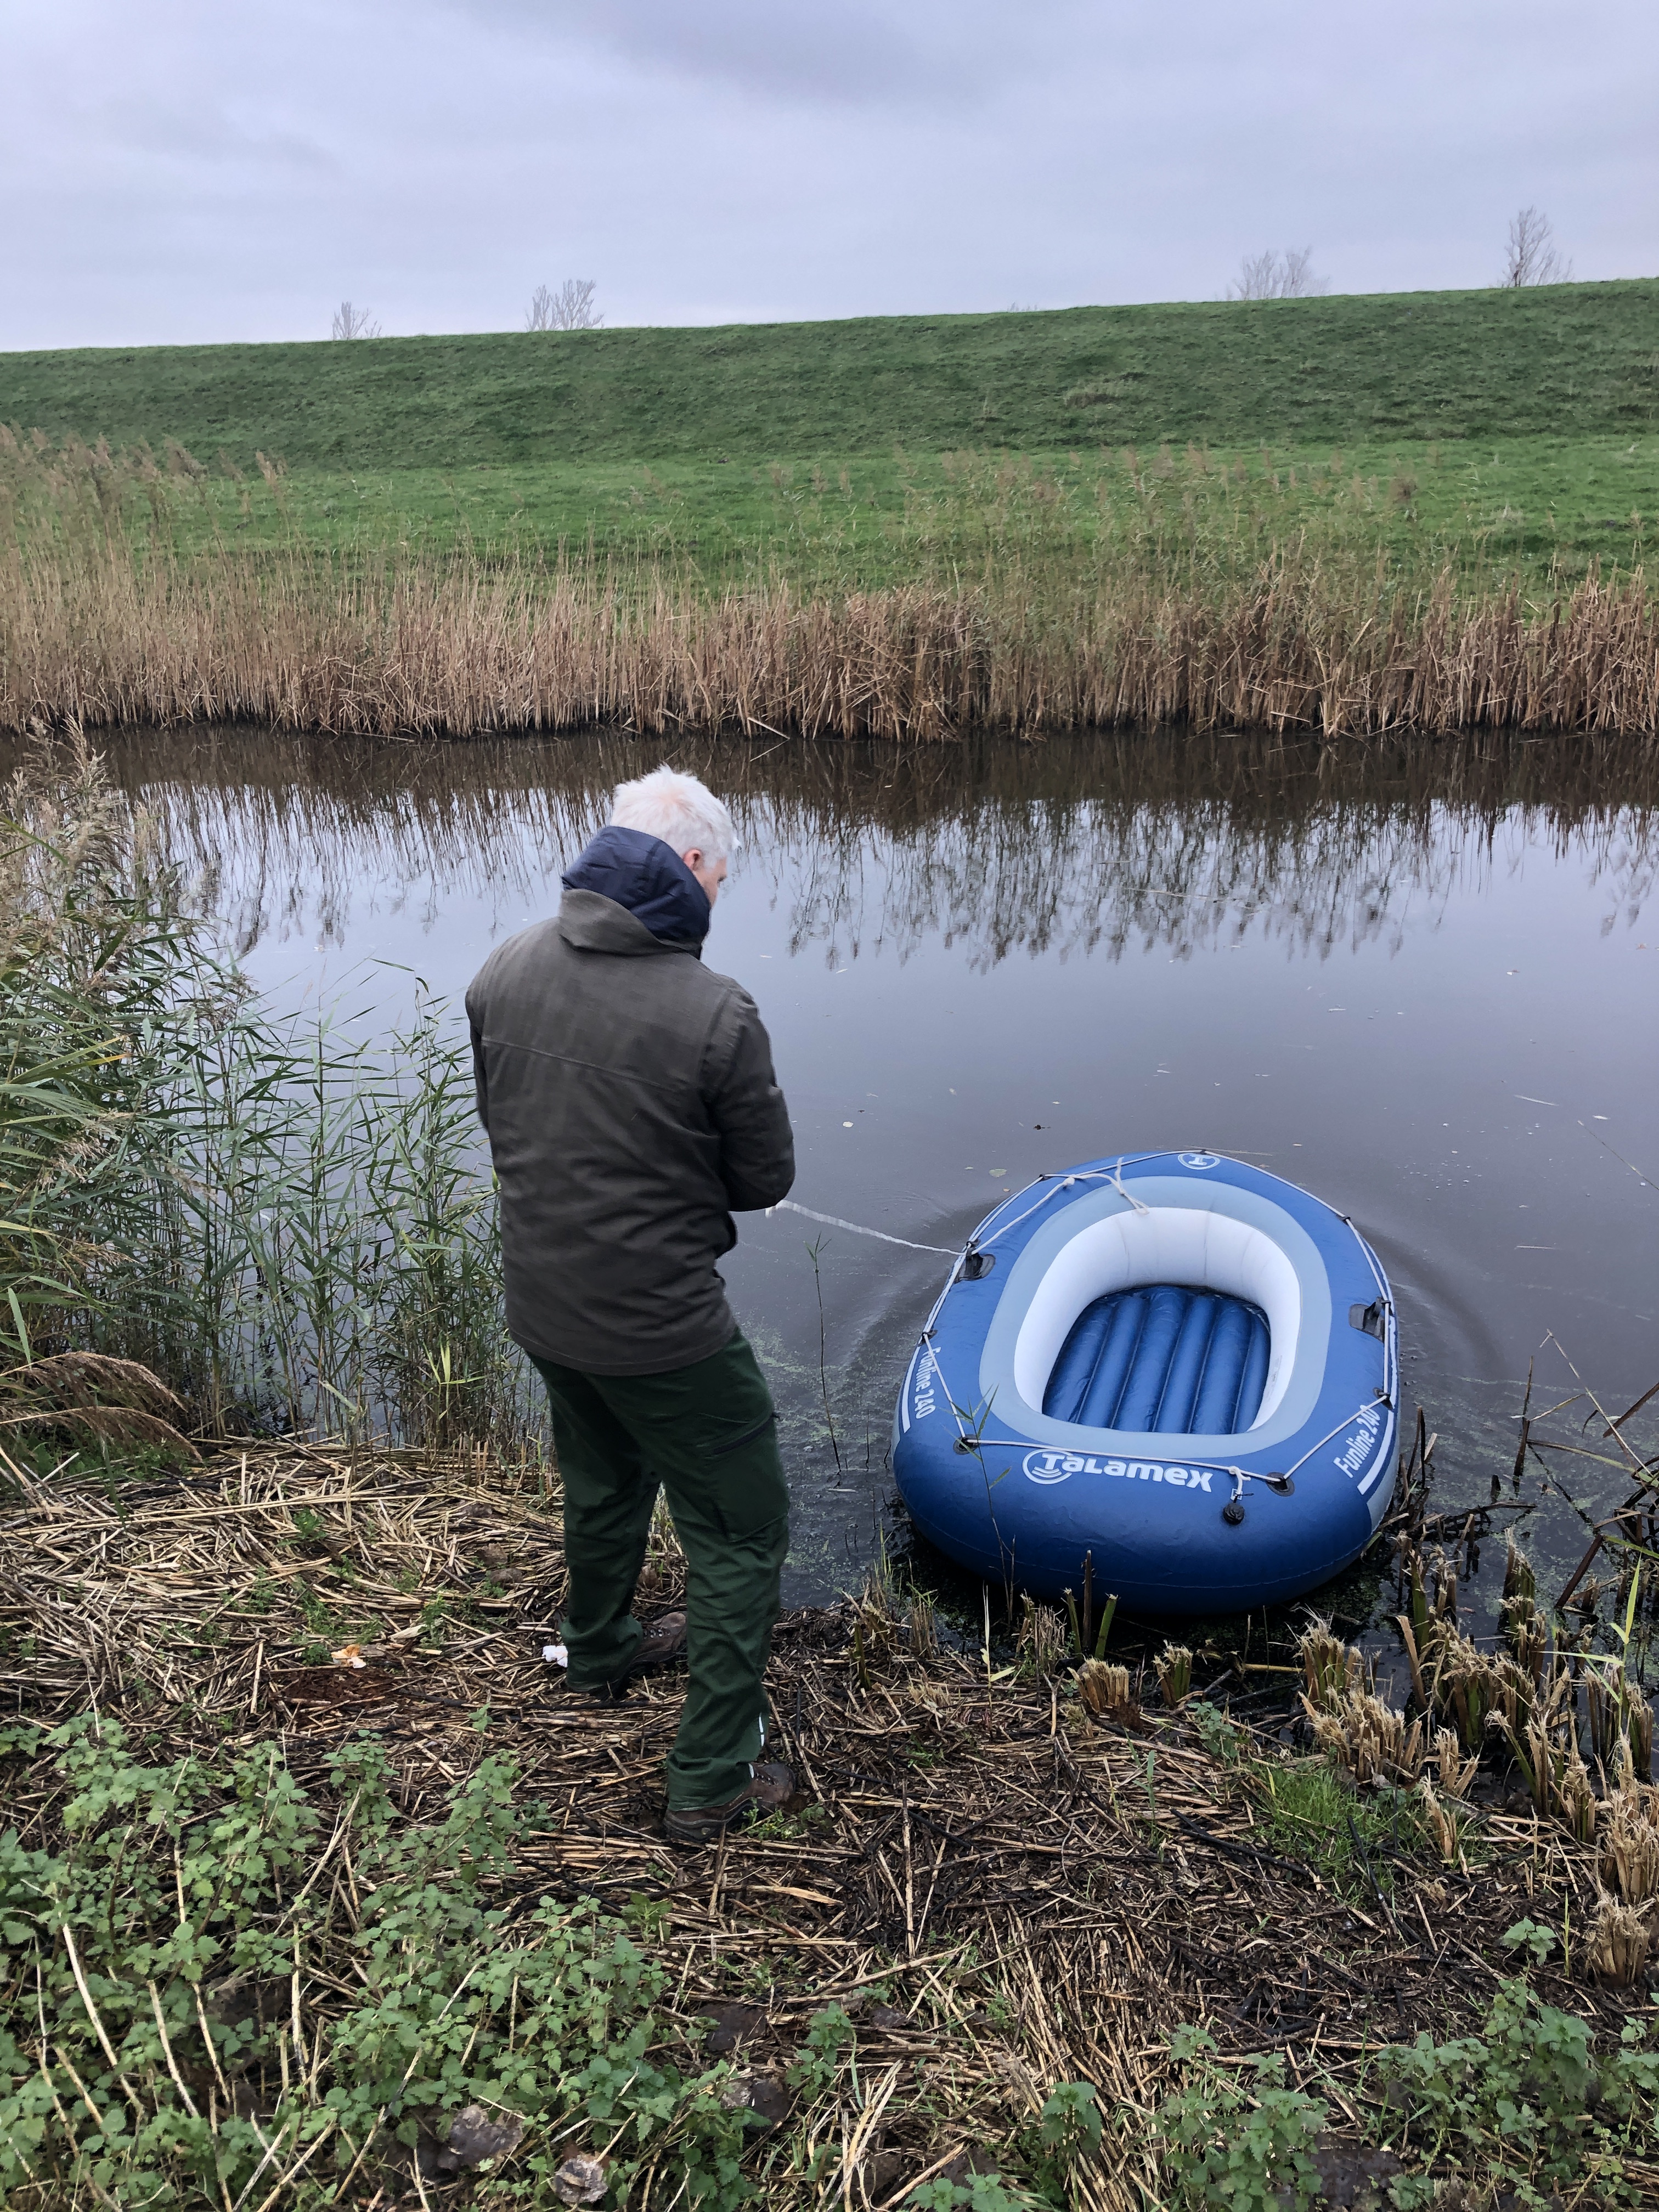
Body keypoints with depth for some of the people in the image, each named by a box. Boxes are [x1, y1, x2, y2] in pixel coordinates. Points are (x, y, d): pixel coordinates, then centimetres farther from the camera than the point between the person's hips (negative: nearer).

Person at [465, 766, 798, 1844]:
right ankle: (714, 1779, 20)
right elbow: (767, 1179, -12)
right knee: (743, 1533, 12)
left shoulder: (505, 971, -7)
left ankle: (605, 1650, 56)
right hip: (663, 1329, -7)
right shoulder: (717, 1015, -25)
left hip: (539, 1303, 7)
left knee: (605, 1482, 31)